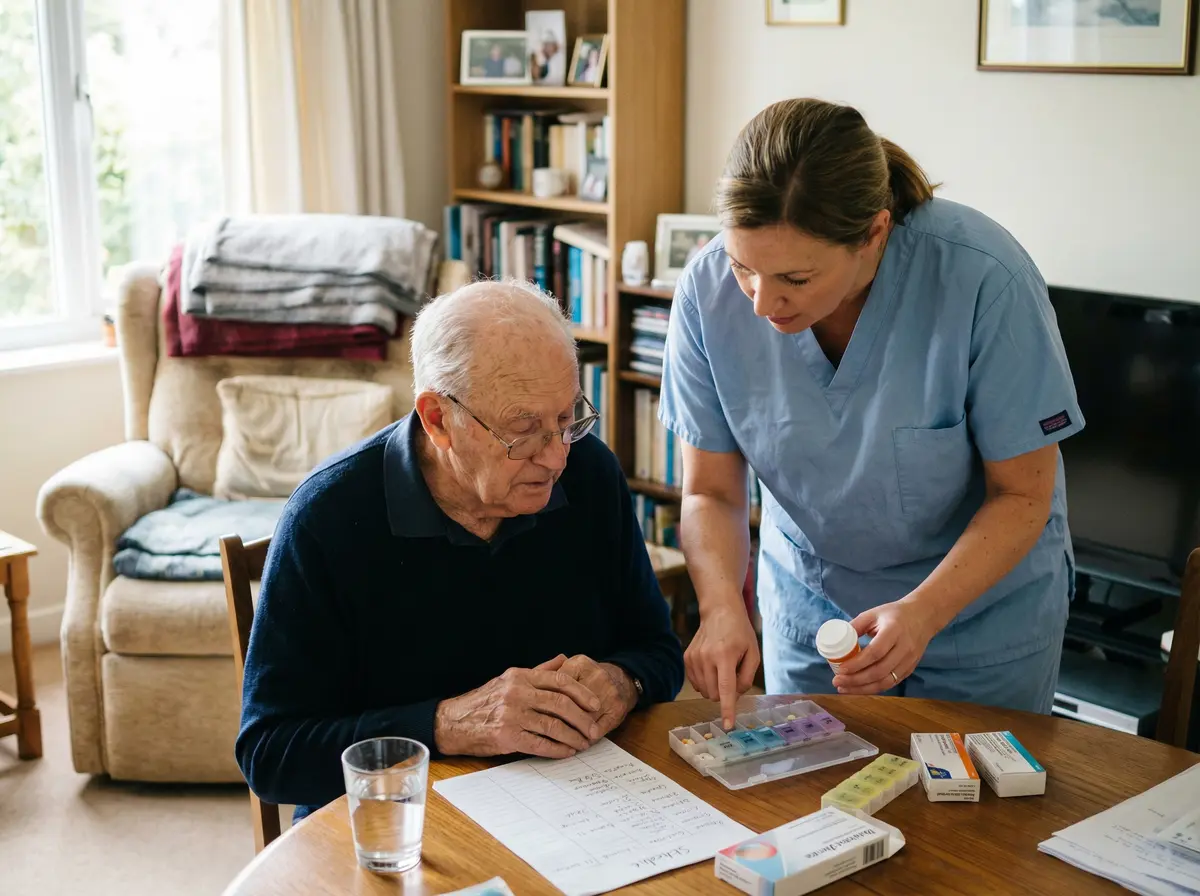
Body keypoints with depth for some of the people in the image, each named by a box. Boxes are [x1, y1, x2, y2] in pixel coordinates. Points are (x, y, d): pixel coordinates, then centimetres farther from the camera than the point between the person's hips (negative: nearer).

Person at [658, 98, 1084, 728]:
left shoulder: (982, 278, -29)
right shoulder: (708, 291, -20)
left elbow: (1022, 495, -19)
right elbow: (710, 492, -12)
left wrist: (923, 613, -33)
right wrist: (722, 608, -29)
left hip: (982, 603, -2)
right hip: (808, 602, 3)